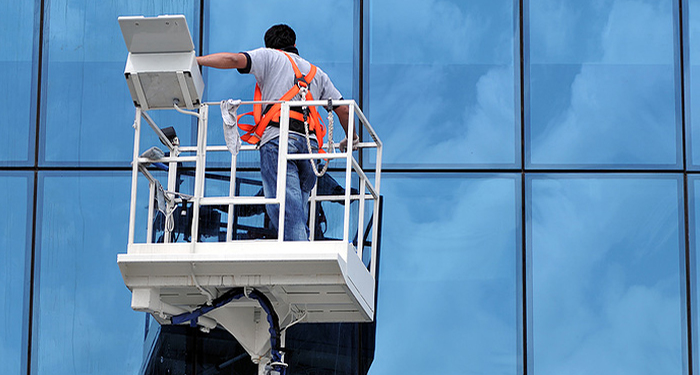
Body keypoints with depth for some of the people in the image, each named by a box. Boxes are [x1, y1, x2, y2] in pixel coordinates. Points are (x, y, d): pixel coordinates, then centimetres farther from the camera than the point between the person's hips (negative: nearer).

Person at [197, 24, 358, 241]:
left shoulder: (271, 57, 18)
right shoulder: (316, 73, 32)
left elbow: (234, 60, 0)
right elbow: (343, 110, 28)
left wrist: (194, 60, 5)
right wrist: (350, 139, 44)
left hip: (278, 140, -5)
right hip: (309, 144, 5)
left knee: (288, 212, -16)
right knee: (298, 218, 5)